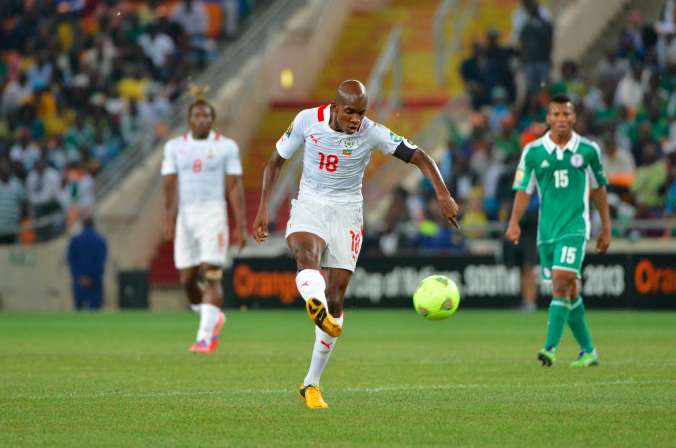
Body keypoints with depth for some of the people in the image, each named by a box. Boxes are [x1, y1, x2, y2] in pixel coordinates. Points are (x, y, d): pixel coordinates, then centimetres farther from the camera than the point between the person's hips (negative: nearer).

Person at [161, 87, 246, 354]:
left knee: (211, 276, -13)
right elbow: (170, 184, 0)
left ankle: (205, 337, -14)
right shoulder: (175, 147, 7)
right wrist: (169, 219, -13)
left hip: (213, 214, -3)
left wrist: (241, 226, -5)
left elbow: (235, 187, 0)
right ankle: (214, 318, 30)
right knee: (187, 279, 4)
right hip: (185, 215, 3)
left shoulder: (226, 147, 2)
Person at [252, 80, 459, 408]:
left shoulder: (371, 133, -14)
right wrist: (263, 209, -1)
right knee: (305, 252, -36)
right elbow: (276, 160, 5)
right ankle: (317, 308, -68)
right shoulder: (307, 120, -9)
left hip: (346, 211, 0)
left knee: (335, 297, -4)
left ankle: (311, 384, 7)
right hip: (309, 205, 0)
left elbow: (418, 157, -14)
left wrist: (443, 195, -29)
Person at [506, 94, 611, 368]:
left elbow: (598, 188, 12)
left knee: (561, 283, -19)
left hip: (575, 227, -3)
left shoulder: (588, 150, 1)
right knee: (568, 292, 9)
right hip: (547, 229, 3)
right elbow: (523, 189, 1)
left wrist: (606, 227, 14)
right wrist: (514, 222, -14)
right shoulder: (533, 152, 2)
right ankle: (588, 351, 21)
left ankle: (551, 348, -22)